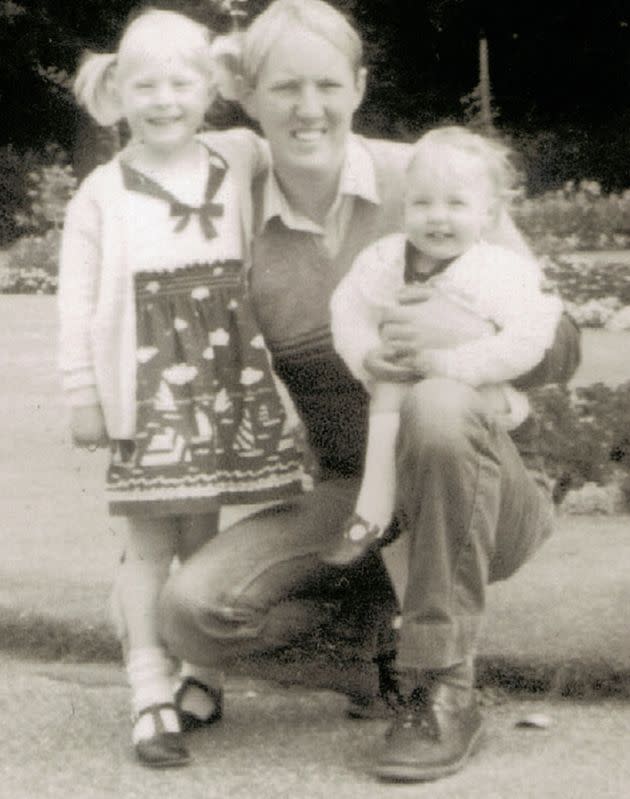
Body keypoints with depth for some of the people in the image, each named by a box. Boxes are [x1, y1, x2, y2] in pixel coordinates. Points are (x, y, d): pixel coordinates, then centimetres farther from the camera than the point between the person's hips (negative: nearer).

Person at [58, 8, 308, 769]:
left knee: (203, 530, 9)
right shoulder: (101, 194, -3)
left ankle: (203, 673, 22)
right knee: (150, 537, 0)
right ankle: (150, 692, 5)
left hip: (229, 376, 2)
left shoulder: (240, 159, 4)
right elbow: (77, 303, -1)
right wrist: (83, 395, -4)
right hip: (148, 384, -2)